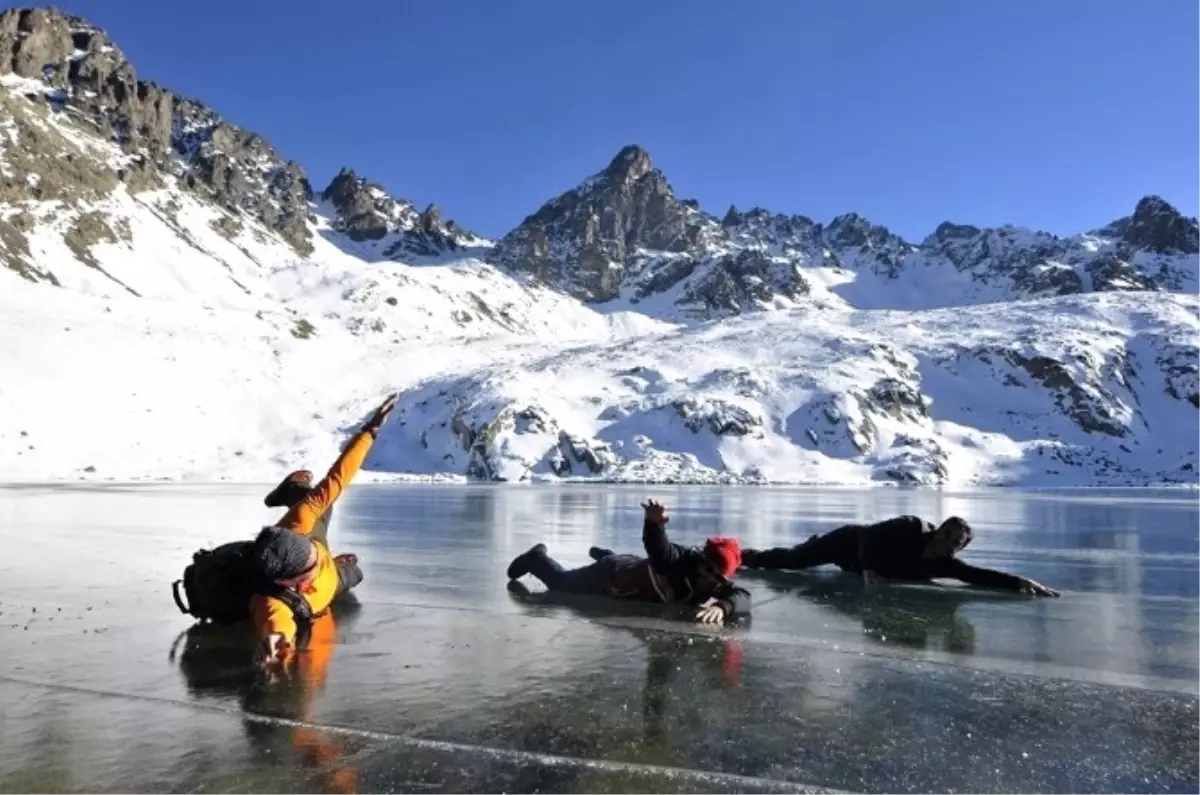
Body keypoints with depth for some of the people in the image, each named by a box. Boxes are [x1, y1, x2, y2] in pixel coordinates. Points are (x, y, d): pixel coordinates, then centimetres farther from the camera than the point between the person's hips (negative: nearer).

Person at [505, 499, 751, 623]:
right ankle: (537, 558, 50)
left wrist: (721, 606, -63)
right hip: (612, 574, -5)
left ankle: (605, 554, 71)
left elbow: (743, 598, -42)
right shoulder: (681, 559, -43)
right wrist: (655, 523, -83)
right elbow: (657, 546, -60)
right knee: (560, 582, 21)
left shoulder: (718, 584, -28)